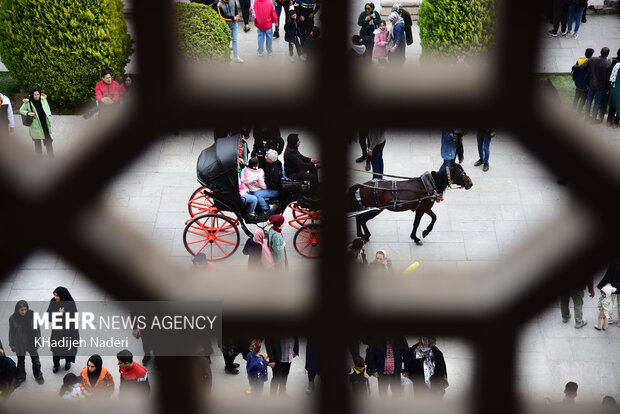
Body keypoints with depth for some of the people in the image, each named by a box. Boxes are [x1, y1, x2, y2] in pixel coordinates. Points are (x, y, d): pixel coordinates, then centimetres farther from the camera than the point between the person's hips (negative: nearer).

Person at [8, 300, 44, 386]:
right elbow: (11, 332, -5)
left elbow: (37, 328, -8)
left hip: (31, 343, 0)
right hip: (19, 344, 0)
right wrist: (11, 344, 2)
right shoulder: (12, 318, -18)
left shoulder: (32, 315, -20)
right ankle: (20, 377, 41)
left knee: (35, 360, 17)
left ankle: (38, 376, 39)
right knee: (20, 361, 19)